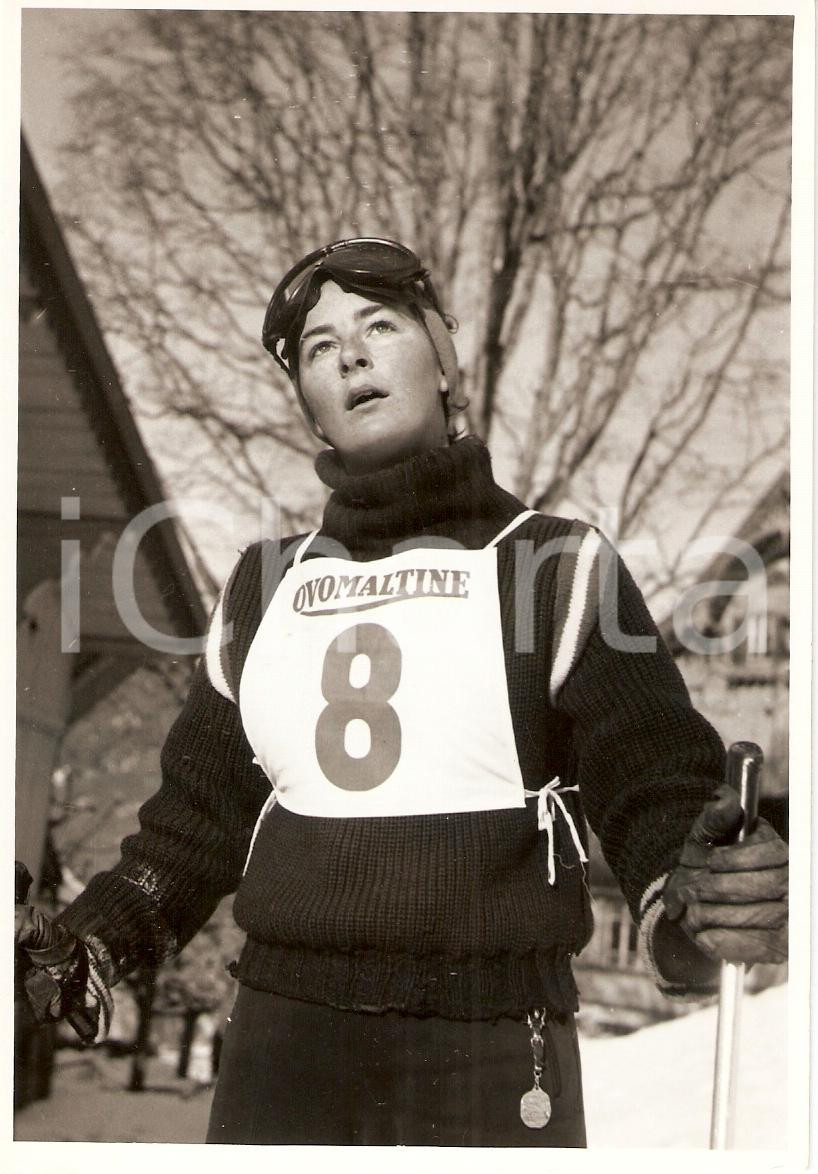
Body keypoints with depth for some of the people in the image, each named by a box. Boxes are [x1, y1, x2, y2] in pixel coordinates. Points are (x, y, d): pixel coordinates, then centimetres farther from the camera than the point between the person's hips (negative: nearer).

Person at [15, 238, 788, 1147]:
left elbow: (656, 804, -9)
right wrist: (81, 948, 6)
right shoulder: (265, 585, 10)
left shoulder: (559, 567, -3)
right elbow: (201, 815, 17)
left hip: (490, 1067, -3)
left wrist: (696, 910, -29)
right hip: (280, 1051, 4)